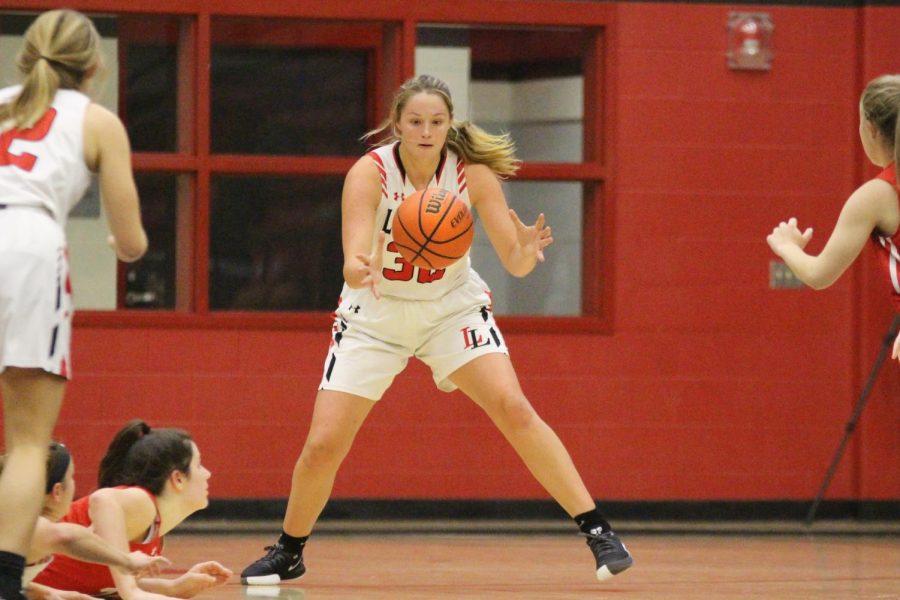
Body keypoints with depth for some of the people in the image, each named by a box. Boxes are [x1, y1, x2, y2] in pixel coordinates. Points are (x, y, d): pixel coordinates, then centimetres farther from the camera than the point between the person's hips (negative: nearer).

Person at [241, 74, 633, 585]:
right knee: (322, 447, -7)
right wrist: (361, 271, -58)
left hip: (452, 307, 0)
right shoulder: (370, 173, -23)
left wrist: (527, 250, -41)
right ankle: (289, 552, 20)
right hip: (376, 314, 0)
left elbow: (514, 263, -18)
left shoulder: (472, 173, -18)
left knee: (514, 408, -22)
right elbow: (353, 266, -34)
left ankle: (598, 530, -15)